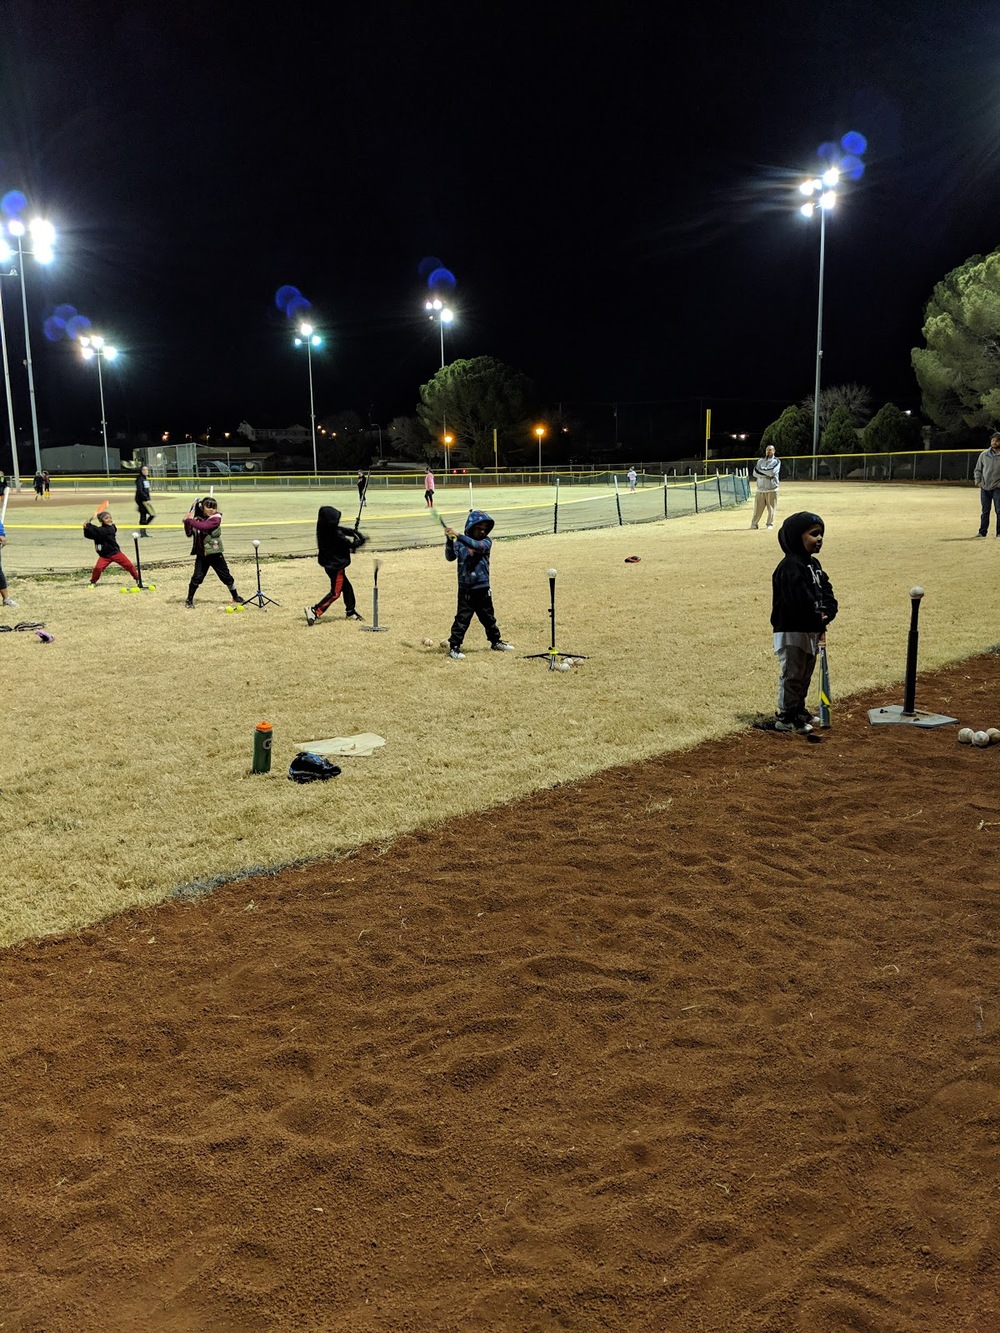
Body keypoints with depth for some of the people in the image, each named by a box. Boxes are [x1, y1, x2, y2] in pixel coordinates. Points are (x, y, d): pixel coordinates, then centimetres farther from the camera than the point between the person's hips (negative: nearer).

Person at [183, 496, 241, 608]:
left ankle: (235, 596, 26)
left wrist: (190, 520, -23)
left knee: (226, 576, 8)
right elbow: (189, 534, 4)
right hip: (201, 554, 2)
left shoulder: (216, 518, -11)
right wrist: (186, 522, -10)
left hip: (215, 554, -2)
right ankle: (189, 599, 8)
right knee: (197, 577, -6)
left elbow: (204, 526, -26)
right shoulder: (197, 518, 3)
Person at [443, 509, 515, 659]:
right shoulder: (460, 543, -2)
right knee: (462, 619, -4)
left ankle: (496, 641, 34)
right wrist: (449, 540, -29)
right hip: (465, 590, -2)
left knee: (488, 618, 17)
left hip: (483, 589, 2)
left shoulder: (486, 542, -3)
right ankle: (454, 646, 4)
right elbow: (450, 556, -15)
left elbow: (477, 546, -24)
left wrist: (458, 535, -32)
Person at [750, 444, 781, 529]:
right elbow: (755, 473, 1)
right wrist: (766, 474, -11)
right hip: (760, 489, 2)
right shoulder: (760, 461, 14)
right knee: (757, 508, -1)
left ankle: (770, 524, 10)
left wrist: (760, 470, -6)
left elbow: (772, 472, -14)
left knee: (771, 508, 0)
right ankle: (754, 524, 4)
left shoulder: (776, 461, 3)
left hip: (772, 489, -2)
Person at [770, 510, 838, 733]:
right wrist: (818, 618, -19)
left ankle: (799, 710, 32)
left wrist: (826, 613, -8)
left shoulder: (814, 564, 13)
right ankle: (786, 717, 5)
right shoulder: (791, 566, -19)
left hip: (811, 630, 10)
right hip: (792, 631, -10)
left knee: (805, 674, 19)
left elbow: (826, 591, 10)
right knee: (792, 675, -3)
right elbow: (799, 600, -26)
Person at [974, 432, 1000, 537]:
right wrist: (978, 481, 3)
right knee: (985, 511, 9)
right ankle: (983, 532, 15)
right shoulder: (984, 454, 6)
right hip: (984, 488, 3)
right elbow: (978, 469, 15)